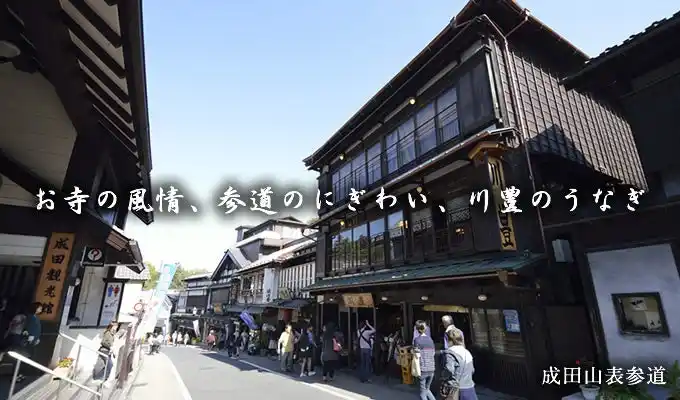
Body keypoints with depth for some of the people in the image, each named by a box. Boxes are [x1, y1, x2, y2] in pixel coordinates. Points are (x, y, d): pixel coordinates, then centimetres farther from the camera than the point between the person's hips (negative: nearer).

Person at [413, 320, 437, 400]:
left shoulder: (416, 339, -9)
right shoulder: (430, 338, 7)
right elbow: (433, 353, 9)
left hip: (423, 369, -5)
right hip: (432, 369, 5)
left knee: (423, 393, 9)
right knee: (427, 389, 24)